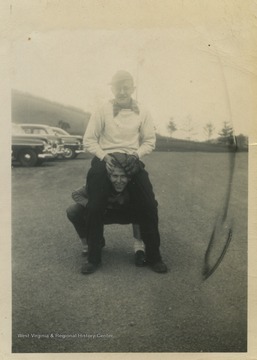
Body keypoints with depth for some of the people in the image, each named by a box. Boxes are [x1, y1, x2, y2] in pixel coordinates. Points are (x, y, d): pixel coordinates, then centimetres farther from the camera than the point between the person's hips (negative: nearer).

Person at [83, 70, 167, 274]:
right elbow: (89, 139, 2)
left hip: (132, 160, 1)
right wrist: (103, 156, -13)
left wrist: (136, 155, -10)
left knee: (149, 206, -13)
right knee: (95, 207, -15)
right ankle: (94, 257, 1)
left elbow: (150, 141, 9)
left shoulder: (142, 113, 8)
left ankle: (153, 256, 1)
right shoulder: (103, 111, 3)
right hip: (105, 159, -1)